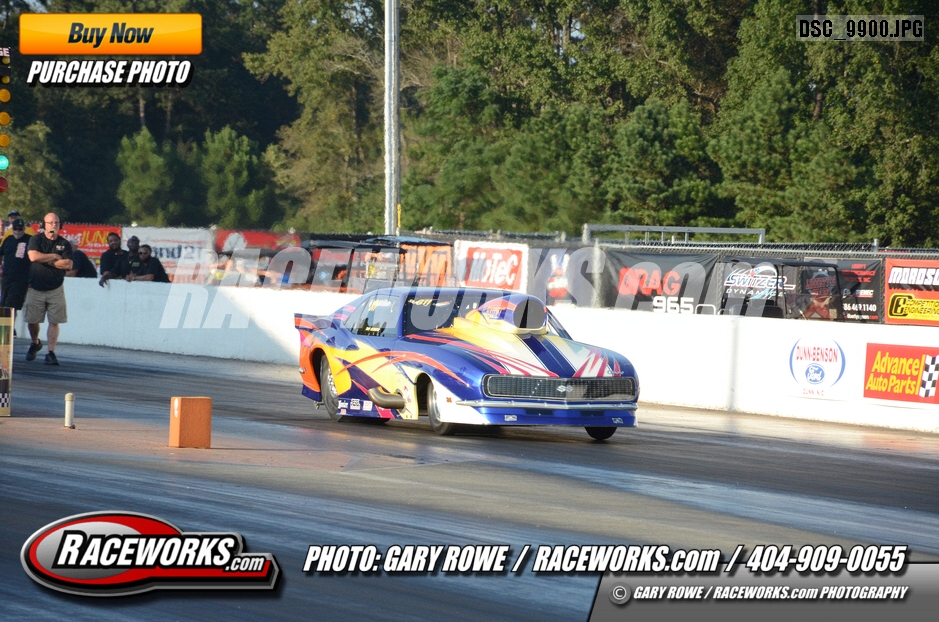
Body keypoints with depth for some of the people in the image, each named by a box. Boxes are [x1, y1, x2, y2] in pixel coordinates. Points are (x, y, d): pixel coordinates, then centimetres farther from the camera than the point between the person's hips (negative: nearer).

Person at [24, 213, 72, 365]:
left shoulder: (64, 244, 5)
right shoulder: (36, 240, 2)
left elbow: (68, 264, -6)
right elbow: (33, 256, -17)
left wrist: (47, 261, -9)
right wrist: (54, 256, -8)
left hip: (55, 289, 0)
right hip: (36, 288, 0)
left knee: (54, 322, -6)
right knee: (32, 320, 4)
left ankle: (51, 353, -4)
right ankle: (35, 343, 32)